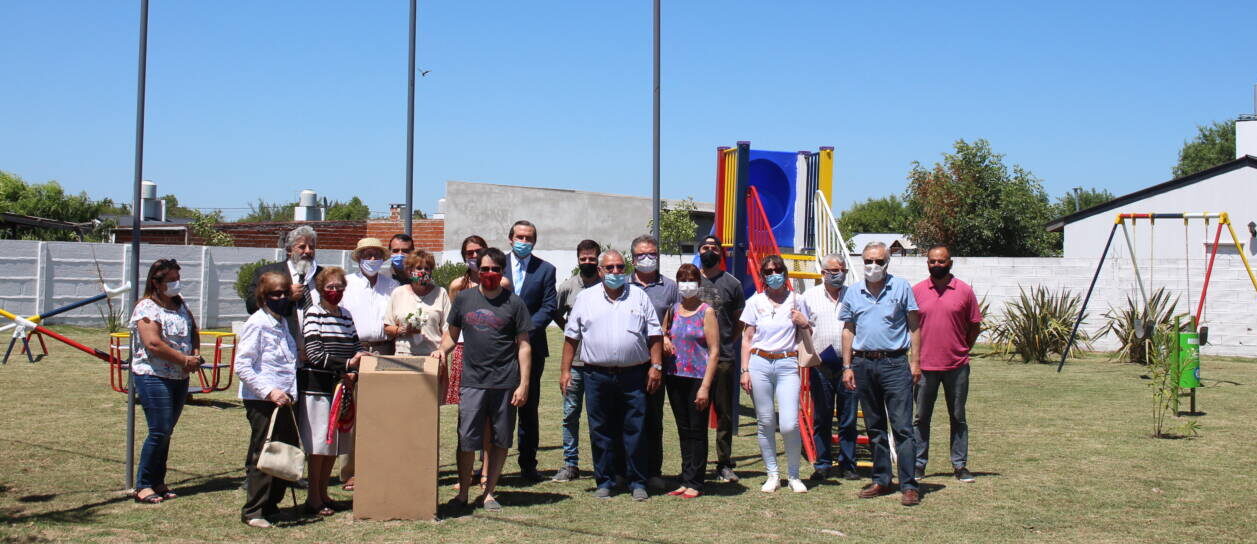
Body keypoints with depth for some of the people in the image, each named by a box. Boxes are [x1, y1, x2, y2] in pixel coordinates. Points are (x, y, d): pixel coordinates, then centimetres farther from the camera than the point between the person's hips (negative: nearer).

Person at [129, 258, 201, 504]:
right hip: (154, 376, -8)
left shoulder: (180, 304, 14)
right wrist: (184, 359, -16)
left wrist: (196, 355, 0)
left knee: (166, 431, 11)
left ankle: (158, 482, 19)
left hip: (180, 378, 8)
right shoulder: (147, 308, -11)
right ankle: (143, 486, -1)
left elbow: (194, 332, 21)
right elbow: (153, 344, -21)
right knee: (159, 432, -10)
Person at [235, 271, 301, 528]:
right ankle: (253, 511, 6)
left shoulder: (282, 322, 15)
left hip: (283, 399, 8)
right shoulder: (257, 323, -9)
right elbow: (242, 366, -15)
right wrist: (269, 391, -21)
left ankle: (270, 504, 22)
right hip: (261, 401, -8)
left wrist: (290, 392, 14)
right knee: (263, 455, -3)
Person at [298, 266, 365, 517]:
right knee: (319, 441, -3)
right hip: (317, 385, -7)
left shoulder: (346, 315, 12)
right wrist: (347, 364, -19)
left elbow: (356, 346, 13)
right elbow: (314, 353, -16)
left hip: (342, 384, 7)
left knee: (336, 440, 11)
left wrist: (353, 373, -5)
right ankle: (313, 498, 5)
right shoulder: (314, 314, -7)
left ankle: (323, 493, 21)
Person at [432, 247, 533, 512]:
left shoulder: (514, 303, 3)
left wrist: (524, 384, -4)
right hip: (472, 381, 1)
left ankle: (489, 492, 16)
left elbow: (523, 346, 3)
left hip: (505, 382, -1)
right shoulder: (464, 299, 9)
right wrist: (442, 350, -3)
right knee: (466, 441, -1)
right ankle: (463, 493, 11)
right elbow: (452, 334, 19)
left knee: (500, 441, 5)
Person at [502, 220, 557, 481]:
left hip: (531, 345, 0)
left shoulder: (545, 269, 6)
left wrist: (527, 329, -13)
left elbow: (549, 306, 0)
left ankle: (528, 464, 13)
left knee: (529, 406, 5)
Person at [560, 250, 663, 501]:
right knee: (600, 432, 5)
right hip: (597, 376, 0)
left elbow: (654, 334, 9)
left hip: (633, 376, 0)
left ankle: (637, 482, 10)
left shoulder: (639, 296, 10)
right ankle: (604, 481, 16)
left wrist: (656, 365, -1)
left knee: (635, 431, 1)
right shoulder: (585, 298, 9)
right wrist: (565, 371, 4)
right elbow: (572, 336, 9)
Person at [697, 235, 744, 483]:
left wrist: (726, 342, 4)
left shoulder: (732, 283, 7)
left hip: (723, 359, 0)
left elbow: (740, 323, 14)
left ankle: (724, 464, 13)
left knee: (724, 413, 5)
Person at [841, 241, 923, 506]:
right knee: (874, 427, 11)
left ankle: (909, 485, -6)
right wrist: (847, 367, 8)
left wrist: (915, 362, -4)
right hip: (863, 364, 4)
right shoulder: (853, 293, 10)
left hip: (894, 363, -4)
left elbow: (914, 326, 3)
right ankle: (881, 480, 20)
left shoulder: (901, 287, 1)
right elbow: (848, 330, 15)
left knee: (902, 427, -7)